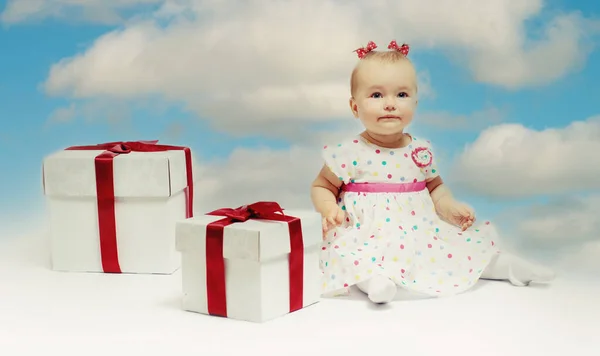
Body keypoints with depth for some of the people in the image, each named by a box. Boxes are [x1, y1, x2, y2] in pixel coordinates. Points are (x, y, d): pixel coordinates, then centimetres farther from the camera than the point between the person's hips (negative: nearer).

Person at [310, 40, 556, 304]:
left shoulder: (422, 150, 7)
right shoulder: (347, 153, -6)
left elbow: (435, 186, 21)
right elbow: (321, 186, 4)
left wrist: (449, 206, 3)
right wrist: (330, 210, -15)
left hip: (421, 232, 5)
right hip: (367, 237, -4)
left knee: (472, 243, -5)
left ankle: (499, 263, 12)